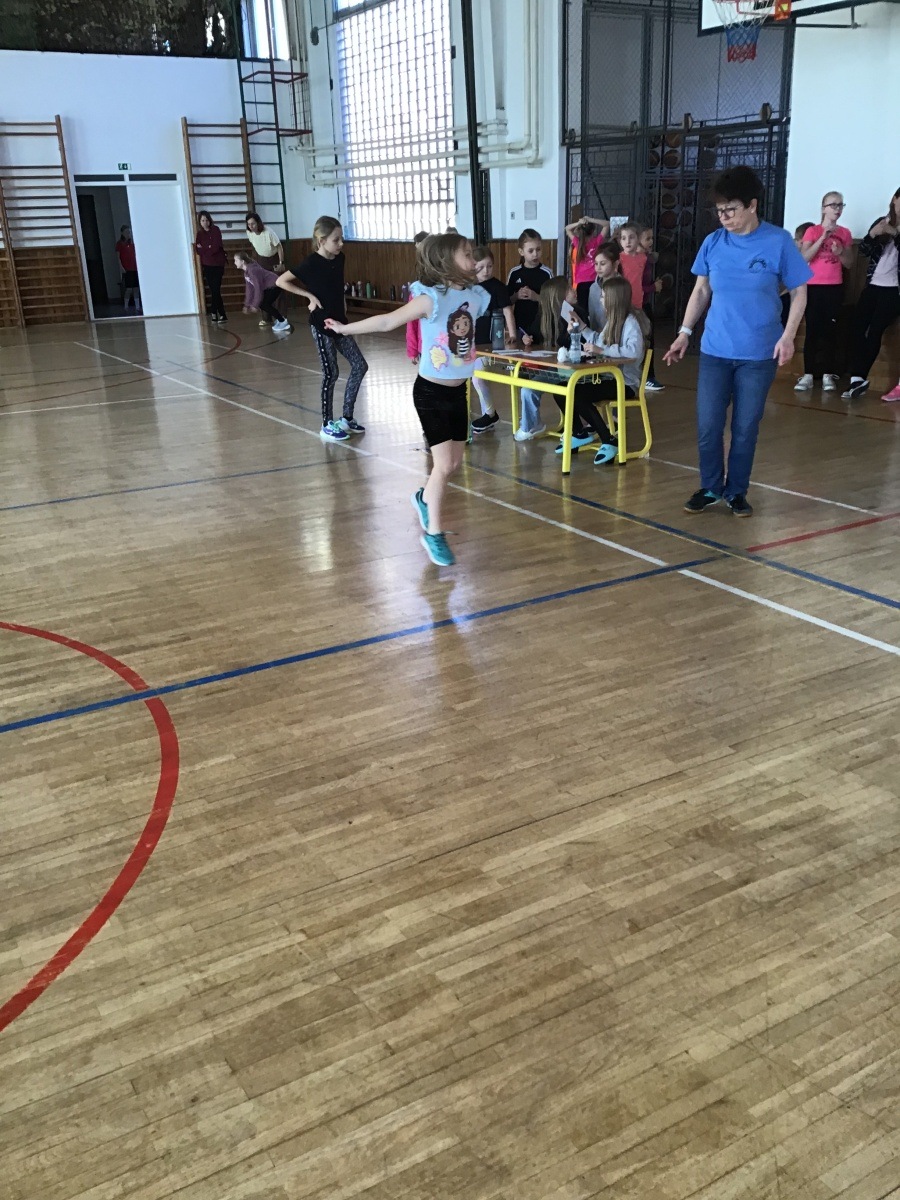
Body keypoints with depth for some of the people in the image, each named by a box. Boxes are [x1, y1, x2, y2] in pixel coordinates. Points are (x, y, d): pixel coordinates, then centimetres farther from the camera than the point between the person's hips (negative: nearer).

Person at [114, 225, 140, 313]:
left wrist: (138, 265, 8)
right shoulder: (119, 243, -1)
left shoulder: (132, 242, 13)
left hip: (135, 269, 5)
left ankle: (137, 307, 8)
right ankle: (126, 307, 2)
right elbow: (118, 257, -5)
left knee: (136, 288, 4)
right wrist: (121, 267, -14)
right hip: (126, 269, -5)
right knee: (129, 289, -8)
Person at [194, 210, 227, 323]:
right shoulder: (199, 233, 7)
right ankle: (221, 314, 10)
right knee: (214, 290, 5)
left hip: (217, 264, -4)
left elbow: (215, 247, -15)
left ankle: (214, 313, 1)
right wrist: (208, 248, -16)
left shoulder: (215, 230, -5)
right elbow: (198, 249, -1)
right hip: (207, 265, 4)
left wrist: (203, 249, -5)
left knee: (215, 290, -7)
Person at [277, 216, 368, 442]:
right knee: (331, 373, -2)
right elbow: (281, 281, -15)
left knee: (360, 366, 6)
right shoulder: (312, 263, -16)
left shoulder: (339, 259, 3)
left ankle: (346, 418, 17)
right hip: (321, 324, -7)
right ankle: (327, 426, 10)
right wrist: (310, 296, -15)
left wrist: (342, 300, 7)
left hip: (339, 321, 7)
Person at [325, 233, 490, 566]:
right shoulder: (431, 299, -18)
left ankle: (425, 498, 44)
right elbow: (388, 321, -15)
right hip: (431, 392, -6)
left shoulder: (476, 295, 0)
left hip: (458, 391, 6)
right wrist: (345, 328, -13)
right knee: (444, 465, -8)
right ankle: (434, 534, 8)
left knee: (455, 463, 13)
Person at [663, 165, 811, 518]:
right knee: (708, 426, 2)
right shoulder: (713, 242, 2)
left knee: (745, 427, 6)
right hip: (714, 350, 2)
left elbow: (799, 292, 0)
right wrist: (685, 332, 5)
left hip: (759, 354, -2)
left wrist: (788, 336, -12)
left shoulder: (779, 241, -6)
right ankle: (710, 487, 20)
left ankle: (736, 491, 21)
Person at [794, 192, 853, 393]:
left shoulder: (845, 233, 8)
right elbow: (805, 258, -12)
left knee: (830, 331, 2)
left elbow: (848, 264, 11)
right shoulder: (812, 231, 0)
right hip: (814, 286, -2)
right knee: (812, 330, -4)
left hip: (835, 288, 2)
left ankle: (828, 375, 4)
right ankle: (808, 374, -2)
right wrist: (823, 237, -17)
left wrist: (840, 252, -10)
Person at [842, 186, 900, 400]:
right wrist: (873, 234, -14)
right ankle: (858, 378, -5)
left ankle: (859, 378, 4)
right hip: (873, 285, 4)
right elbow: (864, 250, 4)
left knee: (875, 332, -5)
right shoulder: (881, 222, 9)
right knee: (858, 327, -6)